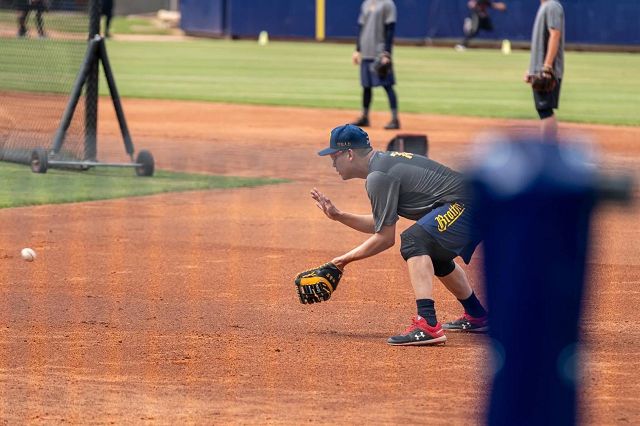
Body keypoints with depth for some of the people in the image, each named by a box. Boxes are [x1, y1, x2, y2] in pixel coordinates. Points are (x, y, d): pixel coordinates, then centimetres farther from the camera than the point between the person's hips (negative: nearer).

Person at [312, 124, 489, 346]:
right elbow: (380, 225, 24)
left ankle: (428, 325, -38)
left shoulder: (379, 176, -14)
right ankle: (477, 318, 47)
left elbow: (385, 238, -11)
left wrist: (345, 259, -2)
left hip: (464, 205, -11)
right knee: (433, 252, 32)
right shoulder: (385, 161, 17)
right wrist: (338, 215, 19)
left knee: (414, 240, -26)